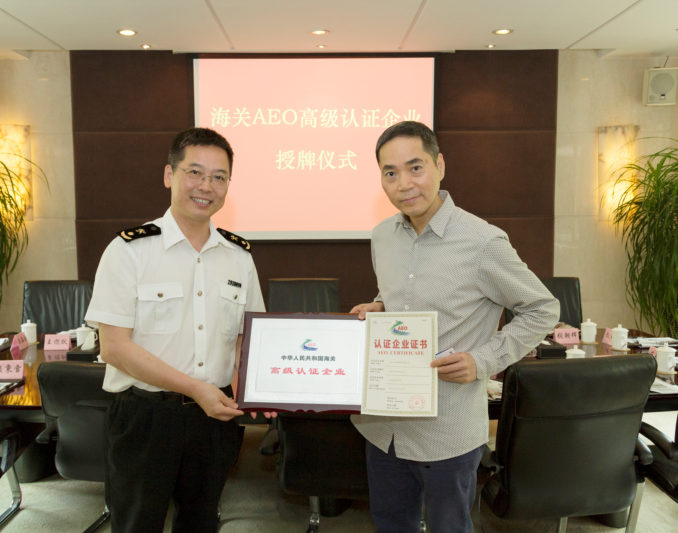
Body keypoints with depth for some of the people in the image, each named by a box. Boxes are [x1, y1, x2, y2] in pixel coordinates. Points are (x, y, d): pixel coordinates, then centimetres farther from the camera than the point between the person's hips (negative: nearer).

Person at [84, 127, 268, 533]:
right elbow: (114, 347, -13)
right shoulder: (130, 250, -9)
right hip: (145, 417, -3)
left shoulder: (239, 256, 4)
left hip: (217, 415, 4)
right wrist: (194, 388, -18)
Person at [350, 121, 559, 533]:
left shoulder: (484, 243, -17)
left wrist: (484, 361, -16)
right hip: (383, 422, 6)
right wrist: (379, 309, -3)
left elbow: (543, 310, -6)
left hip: (448, 433, -5)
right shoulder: (383, 236, 2)